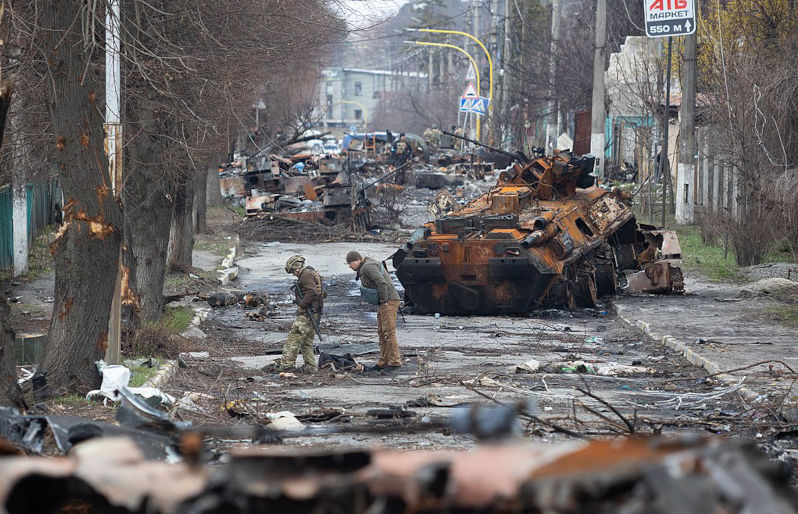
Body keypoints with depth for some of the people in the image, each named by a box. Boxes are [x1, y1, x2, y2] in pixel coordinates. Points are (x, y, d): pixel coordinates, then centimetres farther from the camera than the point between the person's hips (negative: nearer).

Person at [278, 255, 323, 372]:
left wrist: (302, 305, -18)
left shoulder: (306, 275, -12)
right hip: (315, 314, 10)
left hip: (307, 314, -10)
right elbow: (320, 292, 24)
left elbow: (313, 292, -26)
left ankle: (286, 365, -10)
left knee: (293, 339, -9)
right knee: (307, 342, 15)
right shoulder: (312, 274, 19)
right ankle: (311, 366, 14)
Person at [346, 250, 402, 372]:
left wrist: (384, 301, -17)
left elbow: (382, 283, -23)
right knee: (382, 333, 9)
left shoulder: (368, 267, -13)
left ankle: (395, 362, -10)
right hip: (383, 303, 11)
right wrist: (382, 302, 15)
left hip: (389, 301, -11)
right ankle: (383, 363, 10)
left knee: (388, 332, -11)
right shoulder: (364, 269, 19)